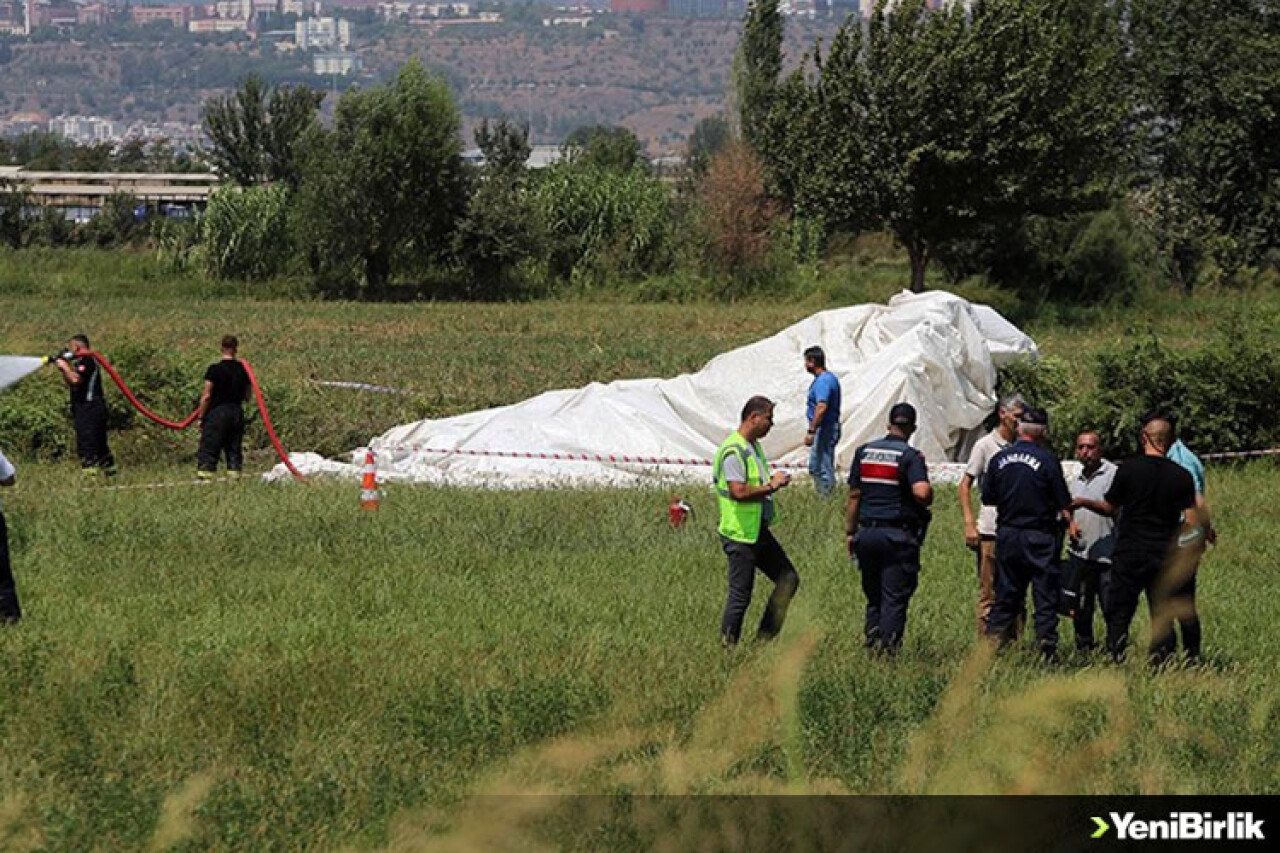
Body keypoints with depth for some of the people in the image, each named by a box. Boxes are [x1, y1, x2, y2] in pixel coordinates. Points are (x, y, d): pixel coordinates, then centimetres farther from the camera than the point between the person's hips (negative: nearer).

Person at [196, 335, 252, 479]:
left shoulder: (215, 369, -9)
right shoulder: (243, 369, 3)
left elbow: (206, 396, -10)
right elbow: (247, 396, 9)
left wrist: (201, 416, -3)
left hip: (217, 412, -4)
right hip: (237, 412, 4)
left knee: (208, 451, -3)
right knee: (234, 450, 10)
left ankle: (204, 476, -12)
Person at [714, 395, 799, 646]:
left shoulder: (754, 446, 15)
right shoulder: (734, 450, -18)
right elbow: (738, 492, -28)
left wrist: (773, 482, 7)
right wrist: (771, 486, -17)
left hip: (759, 530, 10)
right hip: (739, 534, -10)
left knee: (788, 579, 10)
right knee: (740, 596, -4)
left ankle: (765, 637, 16)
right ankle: (727, 646, 8)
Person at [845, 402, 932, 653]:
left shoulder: (864, 451, 8)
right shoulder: (911, 456, -8)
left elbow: (854, 495, 10)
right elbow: (921, 492, -24)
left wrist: (850, 532, 16)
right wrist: (929, 499, 0)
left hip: (867, 533, 5)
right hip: (899, 536, -4)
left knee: (873, 595, 15)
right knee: (894, 597, 0)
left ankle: (871, 638, 8)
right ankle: (888, 645, -4)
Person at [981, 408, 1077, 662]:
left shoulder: (999, 459, 1)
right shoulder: (1047, 459, -10)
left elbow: (988, 498, 7)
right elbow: (1063, 502, -6)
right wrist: (1070, 522, 12)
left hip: (1007, 534, 4)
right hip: (1040, 535, -4)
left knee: (1006, 593, 11)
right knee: (1045, 594, 2)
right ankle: (1047, 647, 0)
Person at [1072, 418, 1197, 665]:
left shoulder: (1129, 468, -5)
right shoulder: (1181, 476, -1)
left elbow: (1109, 508, 6)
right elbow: (1191, 522, -5)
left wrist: (1084, 502, 24)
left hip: (1129, 553, -2)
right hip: (1164, 557, 2)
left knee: (1119, 612, 4)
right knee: (1162, 616, 7)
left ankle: (1116, 659, -6)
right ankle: (1160, 663, 1)